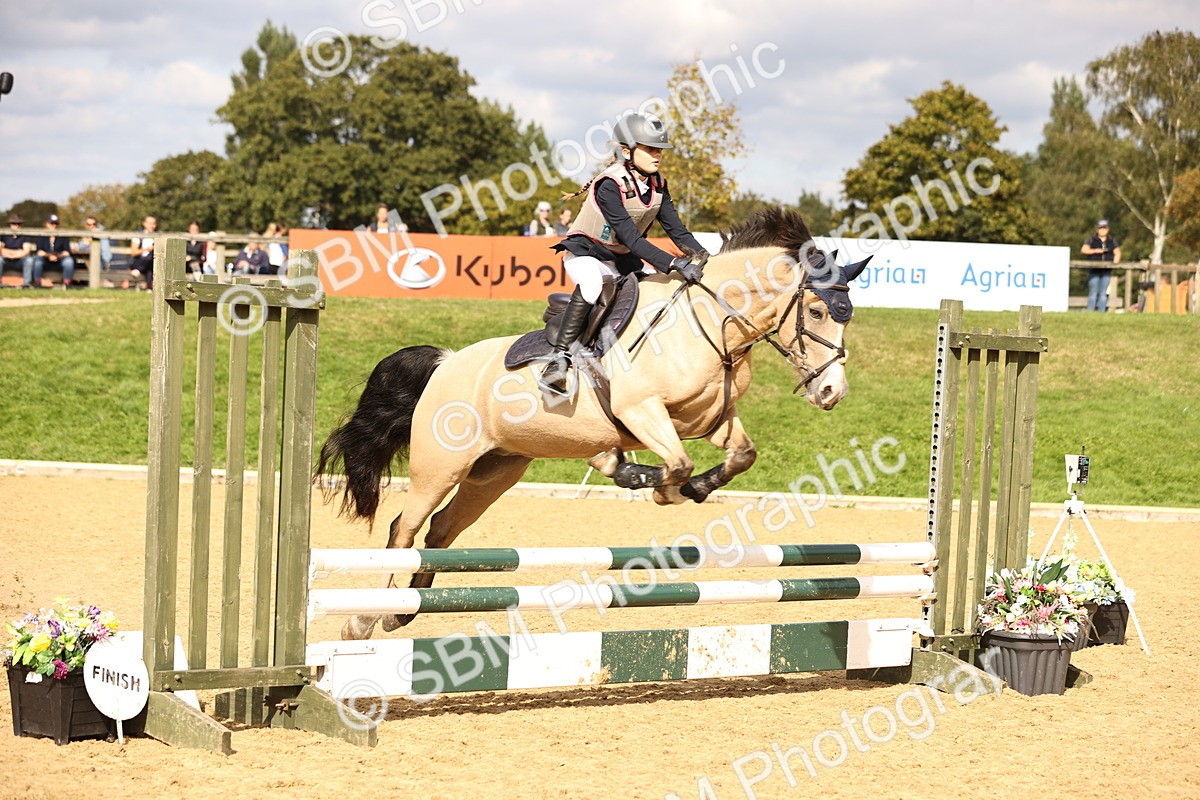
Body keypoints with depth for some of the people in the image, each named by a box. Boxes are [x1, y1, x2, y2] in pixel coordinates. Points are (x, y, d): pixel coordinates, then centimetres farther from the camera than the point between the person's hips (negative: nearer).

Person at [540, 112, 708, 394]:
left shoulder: (657, 185, -3)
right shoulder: (610, 185, -26)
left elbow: (675, 228, -2)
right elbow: (631, 238, -33)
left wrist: (702, 257, -20)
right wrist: (673, 264, -42)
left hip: (624, 259, 8)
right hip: (586, 254, -8)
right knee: (592, 283, -40)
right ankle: (559, 357, -37)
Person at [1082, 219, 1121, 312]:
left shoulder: (1112, 241, 14)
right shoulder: (1092, 240, 7)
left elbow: (1117, 252, 11)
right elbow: (1084, 250, -2)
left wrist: (1116, 260, -10)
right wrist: (1095, 251, -15)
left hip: (1106, 270, 2)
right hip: (1094, 270, -2)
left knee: (1103, 293, 1)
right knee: (1093, 293, -6)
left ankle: (1102, 312, 2)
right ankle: (1090, 312, -5)